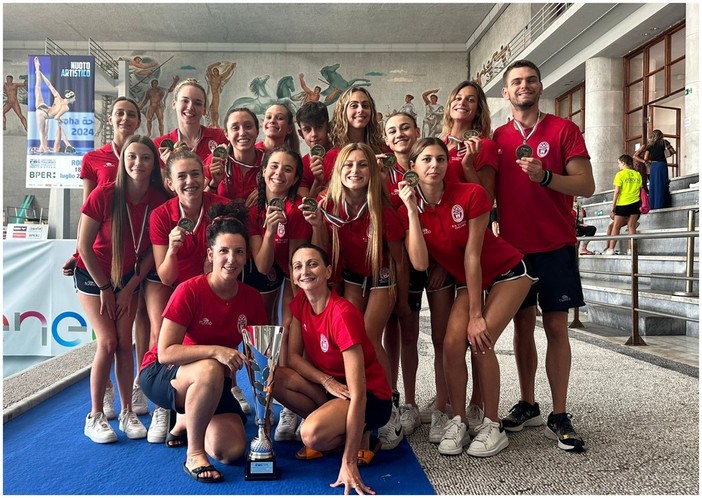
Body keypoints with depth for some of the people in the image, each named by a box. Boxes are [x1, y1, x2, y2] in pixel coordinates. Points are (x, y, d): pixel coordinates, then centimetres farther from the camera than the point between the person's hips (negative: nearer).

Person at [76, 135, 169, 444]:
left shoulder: (159, 200, -15)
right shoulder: (104, 195, -22)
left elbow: (151, 251, -6)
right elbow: (84, 245, -14)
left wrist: (129, 288, -5)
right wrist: (105, 287, -9)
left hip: (129, 277, 3)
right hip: (93, 276, -2)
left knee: (125, 343, 0)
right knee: (107, 342, -9)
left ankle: (127, 413, 13)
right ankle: (95, 417, 6)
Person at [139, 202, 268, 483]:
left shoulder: (252, 299, -8)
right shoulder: (189, 291, -22)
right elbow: (165, 352, -25)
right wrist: (215, 351, -37)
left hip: (213, 385, 5)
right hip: (161, 375, -5)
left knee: (232, 451, -13)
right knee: (211, 370, -38)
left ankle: (188, 420, 19)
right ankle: (193, 455, -17)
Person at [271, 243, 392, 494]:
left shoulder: (342, 314, -29)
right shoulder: (300, 302, -6)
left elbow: (358, 395, -31)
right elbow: (293, 356, -4)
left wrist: (348, 462, -33)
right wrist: (326, 381, -23)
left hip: (370, 396, -7)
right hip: (332, 387, 7)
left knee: (312, 434, -33)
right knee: (274, 378, -17)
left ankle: (360, 438, -1)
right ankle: (332, 422, 0)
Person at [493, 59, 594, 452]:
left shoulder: (563, 129, 1)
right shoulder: (498, 138, 9)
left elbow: (587, 186, -6)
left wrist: (545, 176, -21)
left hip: (554, 245, -2)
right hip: (513, 245, 3)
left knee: (556, 325, -2)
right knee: (523, 323, 8)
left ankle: (559, 417, 7)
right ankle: (527, 406, 20)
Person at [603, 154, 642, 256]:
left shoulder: (620, 174, -7)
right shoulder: (638, 174, 8)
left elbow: (617, 192, -10)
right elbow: (640, 191, 10)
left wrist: (613, 208, -7)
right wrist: (639, 205, 19)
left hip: (623, 204, -4)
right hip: (635, 203, 4)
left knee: (616, 227, 4)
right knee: (631, 226, 6)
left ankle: (611, 249, 2)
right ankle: (631, 250, 3)